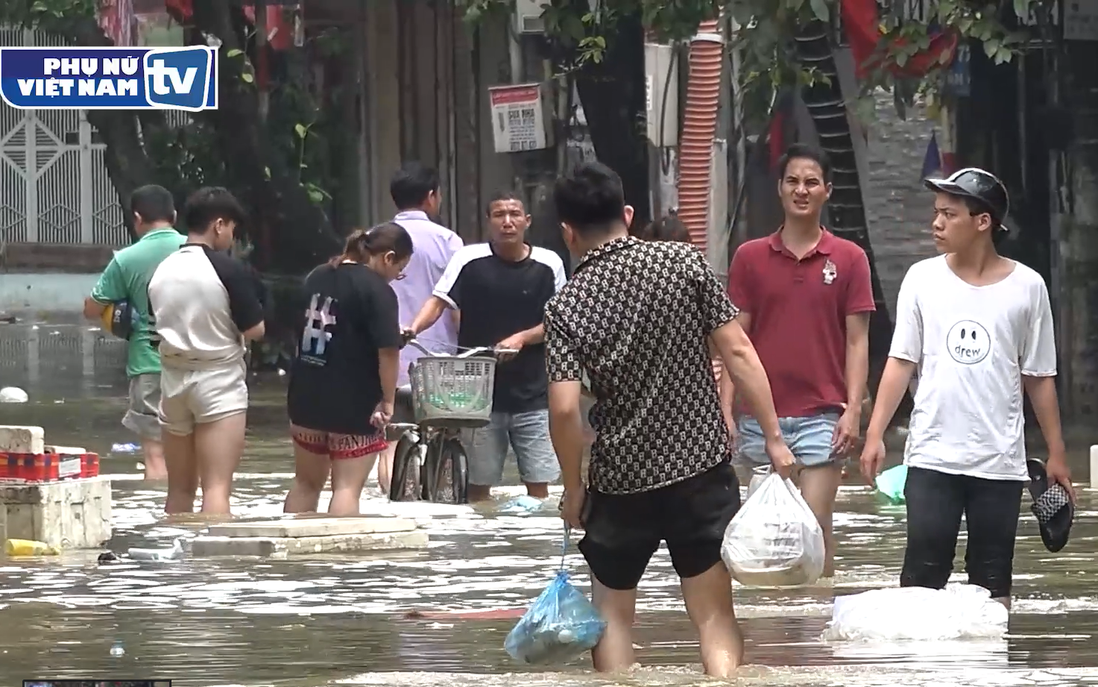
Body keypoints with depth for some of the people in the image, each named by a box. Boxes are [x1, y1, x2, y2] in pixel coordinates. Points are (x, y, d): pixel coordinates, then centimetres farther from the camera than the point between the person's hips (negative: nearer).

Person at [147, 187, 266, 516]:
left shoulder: (162, 271, 4)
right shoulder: (230, 270, -12)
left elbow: (158, 325, 12)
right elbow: (254, 330, -11)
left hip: (173, 379, 6)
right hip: (218, 380, -5)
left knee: (180, 488, 14)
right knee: (217, 488, -8)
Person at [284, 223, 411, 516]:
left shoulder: (317, 276, 9)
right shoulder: (378, 291, -15)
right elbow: (388, 351, -21)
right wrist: (388, 401, -11)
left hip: (306, 396, 7)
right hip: (354, 404, -7)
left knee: (306, 483, 17)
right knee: (347, 488, -2)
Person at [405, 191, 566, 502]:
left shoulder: (548, 265, 1)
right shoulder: (470, 260, -3)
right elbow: (439, 302, -9)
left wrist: (521, 338, -13)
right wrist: (413, 329, -28)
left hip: (532, 393, 1)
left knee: (538, 485, 2)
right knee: (478, 484, 4)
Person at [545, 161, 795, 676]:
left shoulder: (566, 306, -6)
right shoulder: (684, 262, -4)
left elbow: (564, 409, -13)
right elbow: (738, 352, -6)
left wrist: (573, 487, 0)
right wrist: (773, 438, 0)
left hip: (619, 480, -1)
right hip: (703, 468, 1)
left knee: (612, 614, 16)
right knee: (714, 615, 3)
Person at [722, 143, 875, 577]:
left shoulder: (848, 259, 3)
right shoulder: (750, 257, 7)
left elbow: (857, 341, 3)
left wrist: (853, 410, -7)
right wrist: (726, 409, -1)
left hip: (822, 415, -2)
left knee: (815, 524, -8)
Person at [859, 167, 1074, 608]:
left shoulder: (1026, 287, 0)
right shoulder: (923, 279, 2)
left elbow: (1039, 377, 6)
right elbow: (901, 361, 4)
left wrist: (1056, 453, 6)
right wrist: (875, 434, -3)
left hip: (1000, 462, 0)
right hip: (932, 457, 0)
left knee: (992, 581, 5)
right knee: (922, 573, -3)